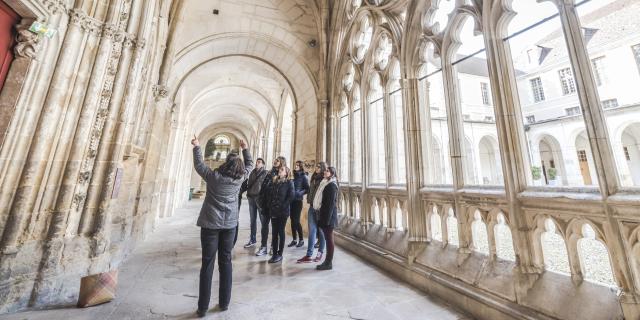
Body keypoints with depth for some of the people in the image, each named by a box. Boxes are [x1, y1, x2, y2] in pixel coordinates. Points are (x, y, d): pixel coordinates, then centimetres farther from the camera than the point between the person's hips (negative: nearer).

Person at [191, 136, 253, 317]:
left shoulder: (213, 176, -7)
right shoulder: (239, 178, -4)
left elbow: (198, 164, 9)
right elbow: (250, 165, 12)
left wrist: (196, 147, 21)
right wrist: (245, 149, 23)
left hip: (210, 223, -1)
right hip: (229, 224, 1)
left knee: (208, 263, 6)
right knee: (226, 262, 11)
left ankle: (202, 308, 15)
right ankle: (224, 303, 21)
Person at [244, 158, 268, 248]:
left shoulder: (266, 173, -2)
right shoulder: (252, 172, 15)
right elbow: (249, 184, 19)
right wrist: (248, 194, 7)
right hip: (251, 198, 6)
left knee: (263, 221, -2)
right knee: (252, 220, 14)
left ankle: (264, 242, 7)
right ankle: (252, 240, 28)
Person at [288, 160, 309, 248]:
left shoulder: (303, 176, -2)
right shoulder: (292, 175, 12)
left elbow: (307, 189, -6)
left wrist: (300, 193, -21)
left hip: (298, 200, -5)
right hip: (291, 200, 5)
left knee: (296, 220, -5)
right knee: (292, 220, 8)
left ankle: (301, 239, 12)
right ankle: (294, 240, 19)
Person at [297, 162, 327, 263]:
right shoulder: (313, 178, 12)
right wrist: (309, 201, 11)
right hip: (312, 207, 6)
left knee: (321, 231, 8)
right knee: (312, 230, 6)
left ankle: (320, 253, 23)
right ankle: (309, 255, 10)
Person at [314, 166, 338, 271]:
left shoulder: (332, 185, -15)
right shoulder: (325, 183, 13)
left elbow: (331, 203, -19)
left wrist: (327, 219, -21)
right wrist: (322, 217, 16)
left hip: (328, 216, -9)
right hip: (323, 214, 9)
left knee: (329, 238, 1)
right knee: (327, 238, 14)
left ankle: (329, 263, 13)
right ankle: (327, 261, 25)